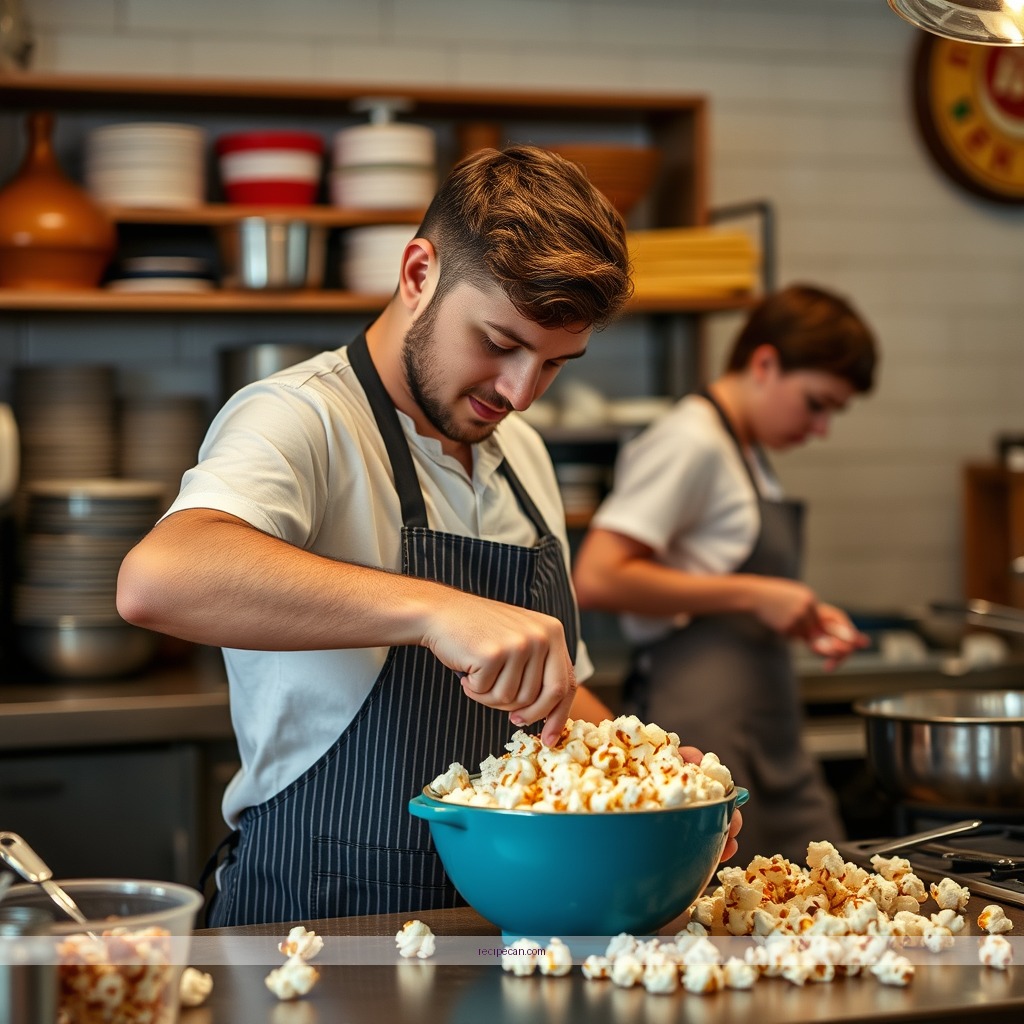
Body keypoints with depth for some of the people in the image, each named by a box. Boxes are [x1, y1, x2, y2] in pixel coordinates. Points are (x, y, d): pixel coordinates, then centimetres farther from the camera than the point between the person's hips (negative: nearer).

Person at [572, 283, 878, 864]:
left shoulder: (747, 451, 19)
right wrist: (752, 595, -17)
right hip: (706, 724, -10)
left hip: (771, 738, 10)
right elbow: (597, 579, -21)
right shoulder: (692, 442, -10)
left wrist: (803, 618, 9)